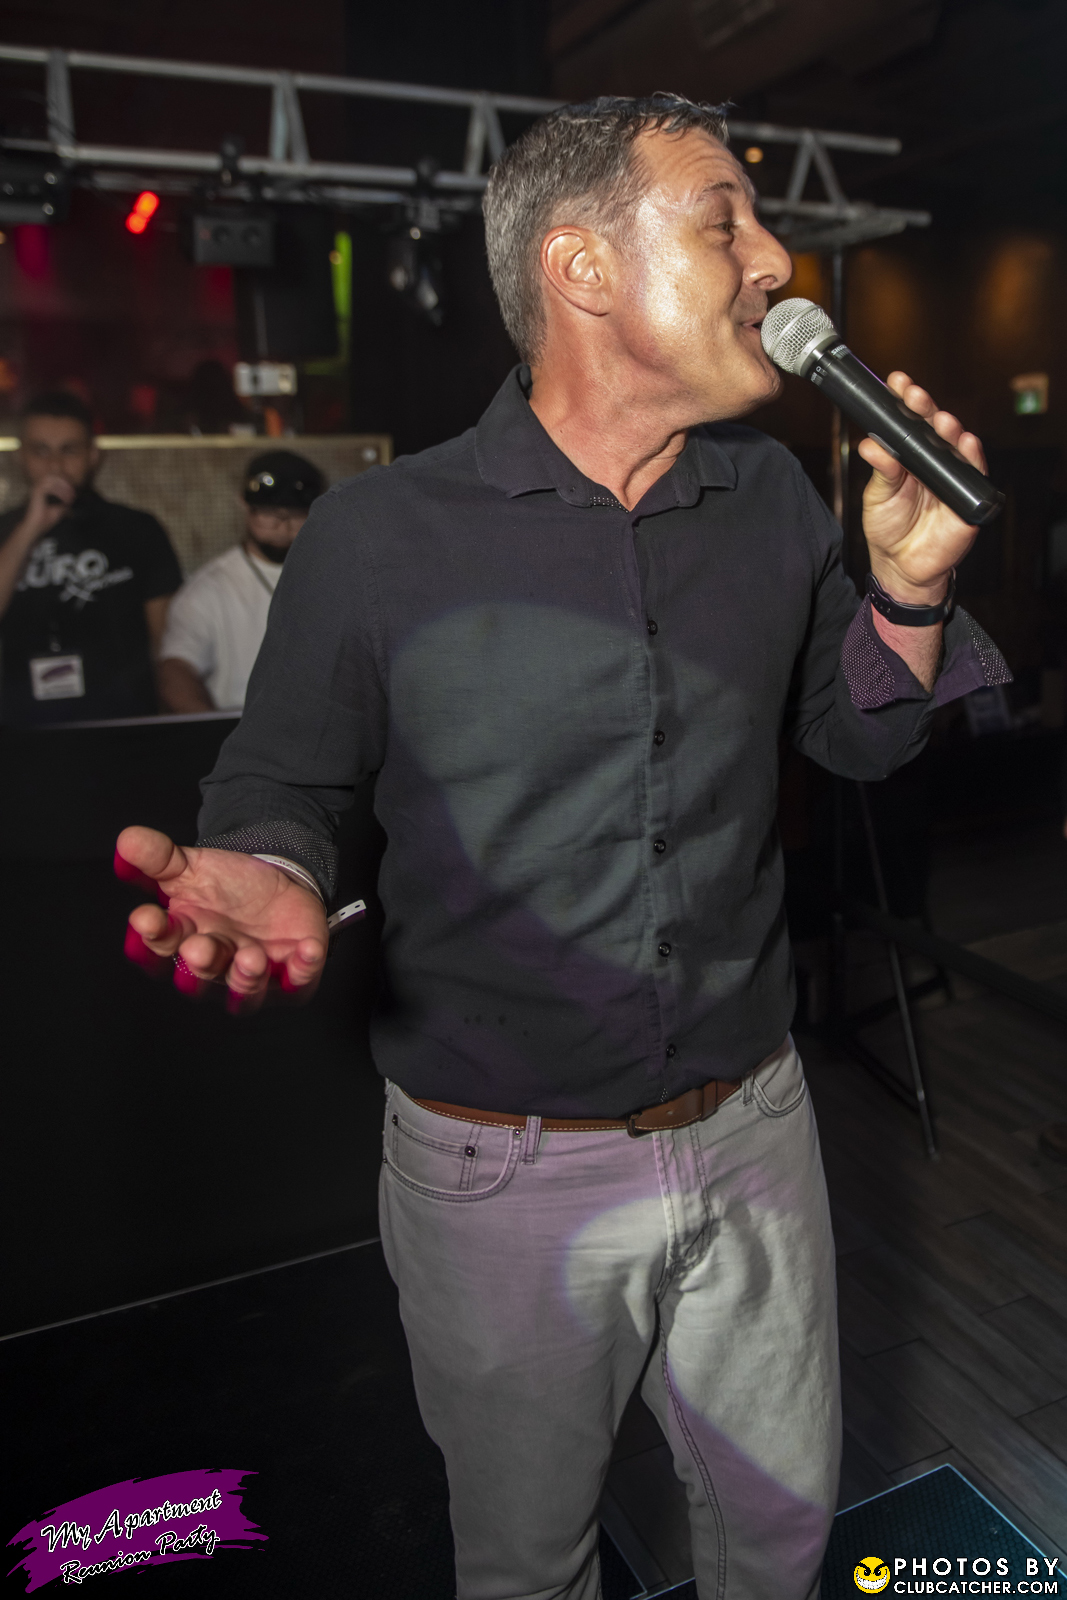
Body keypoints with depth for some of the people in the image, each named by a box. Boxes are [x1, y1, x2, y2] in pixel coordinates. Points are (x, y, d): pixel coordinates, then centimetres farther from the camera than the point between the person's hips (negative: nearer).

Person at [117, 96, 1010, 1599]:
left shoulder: (773, 499, 0)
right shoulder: (379, 536, -13)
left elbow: (862, 741, 9)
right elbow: (282, 776, -2)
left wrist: (909, 590, -9)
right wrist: (274, 872, -24)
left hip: (753, 1129, 4)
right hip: (501, 1168, -3)